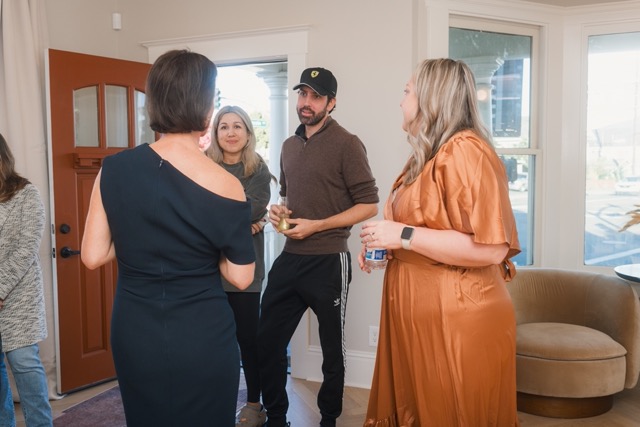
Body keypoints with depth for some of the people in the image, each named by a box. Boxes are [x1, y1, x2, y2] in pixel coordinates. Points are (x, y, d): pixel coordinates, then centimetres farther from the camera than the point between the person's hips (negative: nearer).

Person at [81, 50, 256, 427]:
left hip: (134, 334, 3)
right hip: (203, 338, -2)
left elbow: (93, 256, -5)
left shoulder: (114, 169, -9)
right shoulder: (226, 186, -16)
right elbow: (241, 278, -9)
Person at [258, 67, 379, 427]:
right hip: (289, 258, 6)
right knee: (268, 340, 10)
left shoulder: (347, 144, -9)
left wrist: (316, 226, -18)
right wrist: (278, 211, 2)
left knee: (332, 350, 11)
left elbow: (369, 205, -12)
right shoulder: (289, 146, 12)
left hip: (328, 262, -6)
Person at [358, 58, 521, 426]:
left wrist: (404, 236, -21)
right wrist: (382, 244, 11)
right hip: (421, 315, 10)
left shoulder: (465, 151, -17)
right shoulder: (429, 155, 16)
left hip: (456, 321, -10)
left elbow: (490, 248, -25)